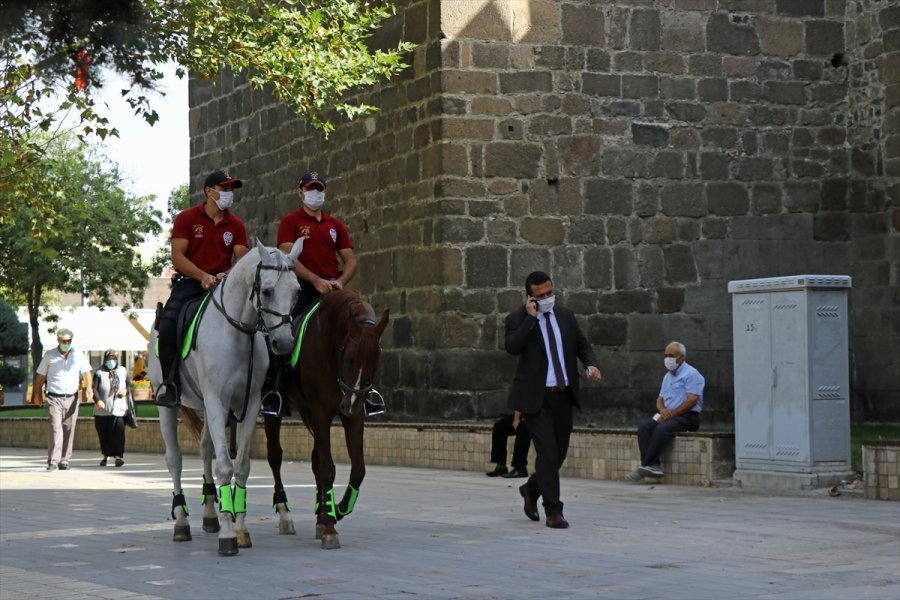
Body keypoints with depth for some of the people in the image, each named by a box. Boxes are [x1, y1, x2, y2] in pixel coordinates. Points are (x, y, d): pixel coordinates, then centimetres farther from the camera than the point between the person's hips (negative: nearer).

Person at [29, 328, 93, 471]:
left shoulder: (78, 354, 7)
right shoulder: (49, 355, 4)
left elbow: (86, 371, 0)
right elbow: (40, 376, 11)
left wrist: (89, 388, -16)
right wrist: (37, 394, 9)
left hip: (72, 398, 2)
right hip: (54, 398, -2)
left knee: (69, 431, 4)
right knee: (55, 429, -14)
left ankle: (64, 460, 13)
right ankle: (53, 461, -18)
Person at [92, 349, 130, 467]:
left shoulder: (123, 371, 12)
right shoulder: (99, 372, 2)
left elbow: (129, 385, 19)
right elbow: (94, 388, -5)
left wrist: (126, 390, -5)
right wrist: (97, 400, -22)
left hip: (119, 409, 0)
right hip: (102, 409, 0)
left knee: (118, 432, -12)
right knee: (103, 434, 8)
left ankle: (118, 455, -13)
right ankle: (106, 455, 24)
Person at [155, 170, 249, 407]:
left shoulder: (236, 225, 12)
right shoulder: (186, 218, 2)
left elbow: (241, 259, 3)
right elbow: (178, 256, -6)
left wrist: (227, 276, -19)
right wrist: (203, 276, -19)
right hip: (189, 281, -3)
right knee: (168, 322, -27)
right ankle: (169, 382, -15)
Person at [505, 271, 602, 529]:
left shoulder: (565, 315, 9)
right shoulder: (518, 319, -7)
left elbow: (581, 343, 16)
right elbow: (512, 347, -23)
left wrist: (591, 364, -4)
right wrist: (531, 318, -23)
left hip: (563, 394, 6)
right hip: (536, 396, -6)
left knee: (559, 451, 12)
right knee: (547, 451, -9)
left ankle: (531, 489, 37)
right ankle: (553, 511, -1)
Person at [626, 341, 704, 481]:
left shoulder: (691, 374, -5)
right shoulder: (668, 376, 22)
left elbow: (692, 400, -15)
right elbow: (660, 399, 22)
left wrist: (670, 414, -17)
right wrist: (663, 410, -4)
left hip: (687, 417, -8)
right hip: (668, 415, 8)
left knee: (662, 429, -34)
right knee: (644, 427, -19)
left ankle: (645, 466, -31)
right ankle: (653, 465, -31)